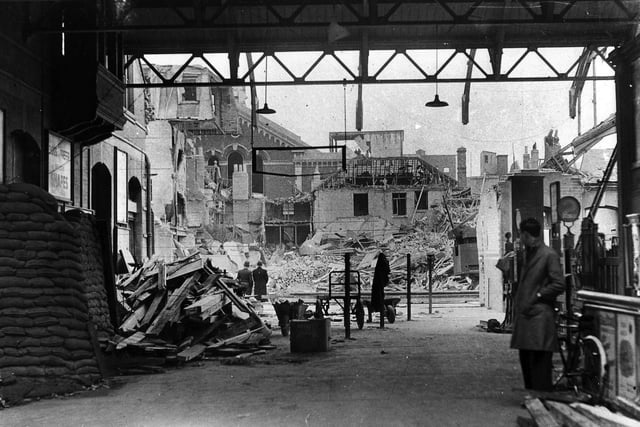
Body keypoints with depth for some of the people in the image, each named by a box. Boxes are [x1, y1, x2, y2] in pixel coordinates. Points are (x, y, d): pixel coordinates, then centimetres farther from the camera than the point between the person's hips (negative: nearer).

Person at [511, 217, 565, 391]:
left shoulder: (549, 255, -9)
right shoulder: (528, 253, 17)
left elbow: (559, 284, -12)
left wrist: (538, 295, -11)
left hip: (540, 314, -9)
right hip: (525, 313, 9)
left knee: (540, 360, -8)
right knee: (526, 358, 11)